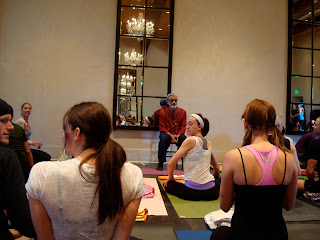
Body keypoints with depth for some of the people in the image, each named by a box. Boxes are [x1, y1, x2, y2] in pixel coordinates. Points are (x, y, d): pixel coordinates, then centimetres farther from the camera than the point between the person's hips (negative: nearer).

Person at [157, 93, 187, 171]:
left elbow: (183, 127, 2)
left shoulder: (182, 112, 2)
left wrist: (178, 135, -18)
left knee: (184, 139, -30)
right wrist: (171, 135, -20)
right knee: (163, 138, -34)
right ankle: (160, 164, -25)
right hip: (167, 133, -1)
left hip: (178, 134, 1)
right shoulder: (163, 112, -2)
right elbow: (161, 128, -4)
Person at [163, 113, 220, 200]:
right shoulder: (208, 143, 8)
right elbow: (216, 167, 22)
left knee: (168, 184, 20)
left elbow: (171, 163, -12)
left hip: (192, 192, -7)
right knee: (219, 180, 41)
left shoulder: (190, 140, -12)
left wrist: (170, 177, 6)